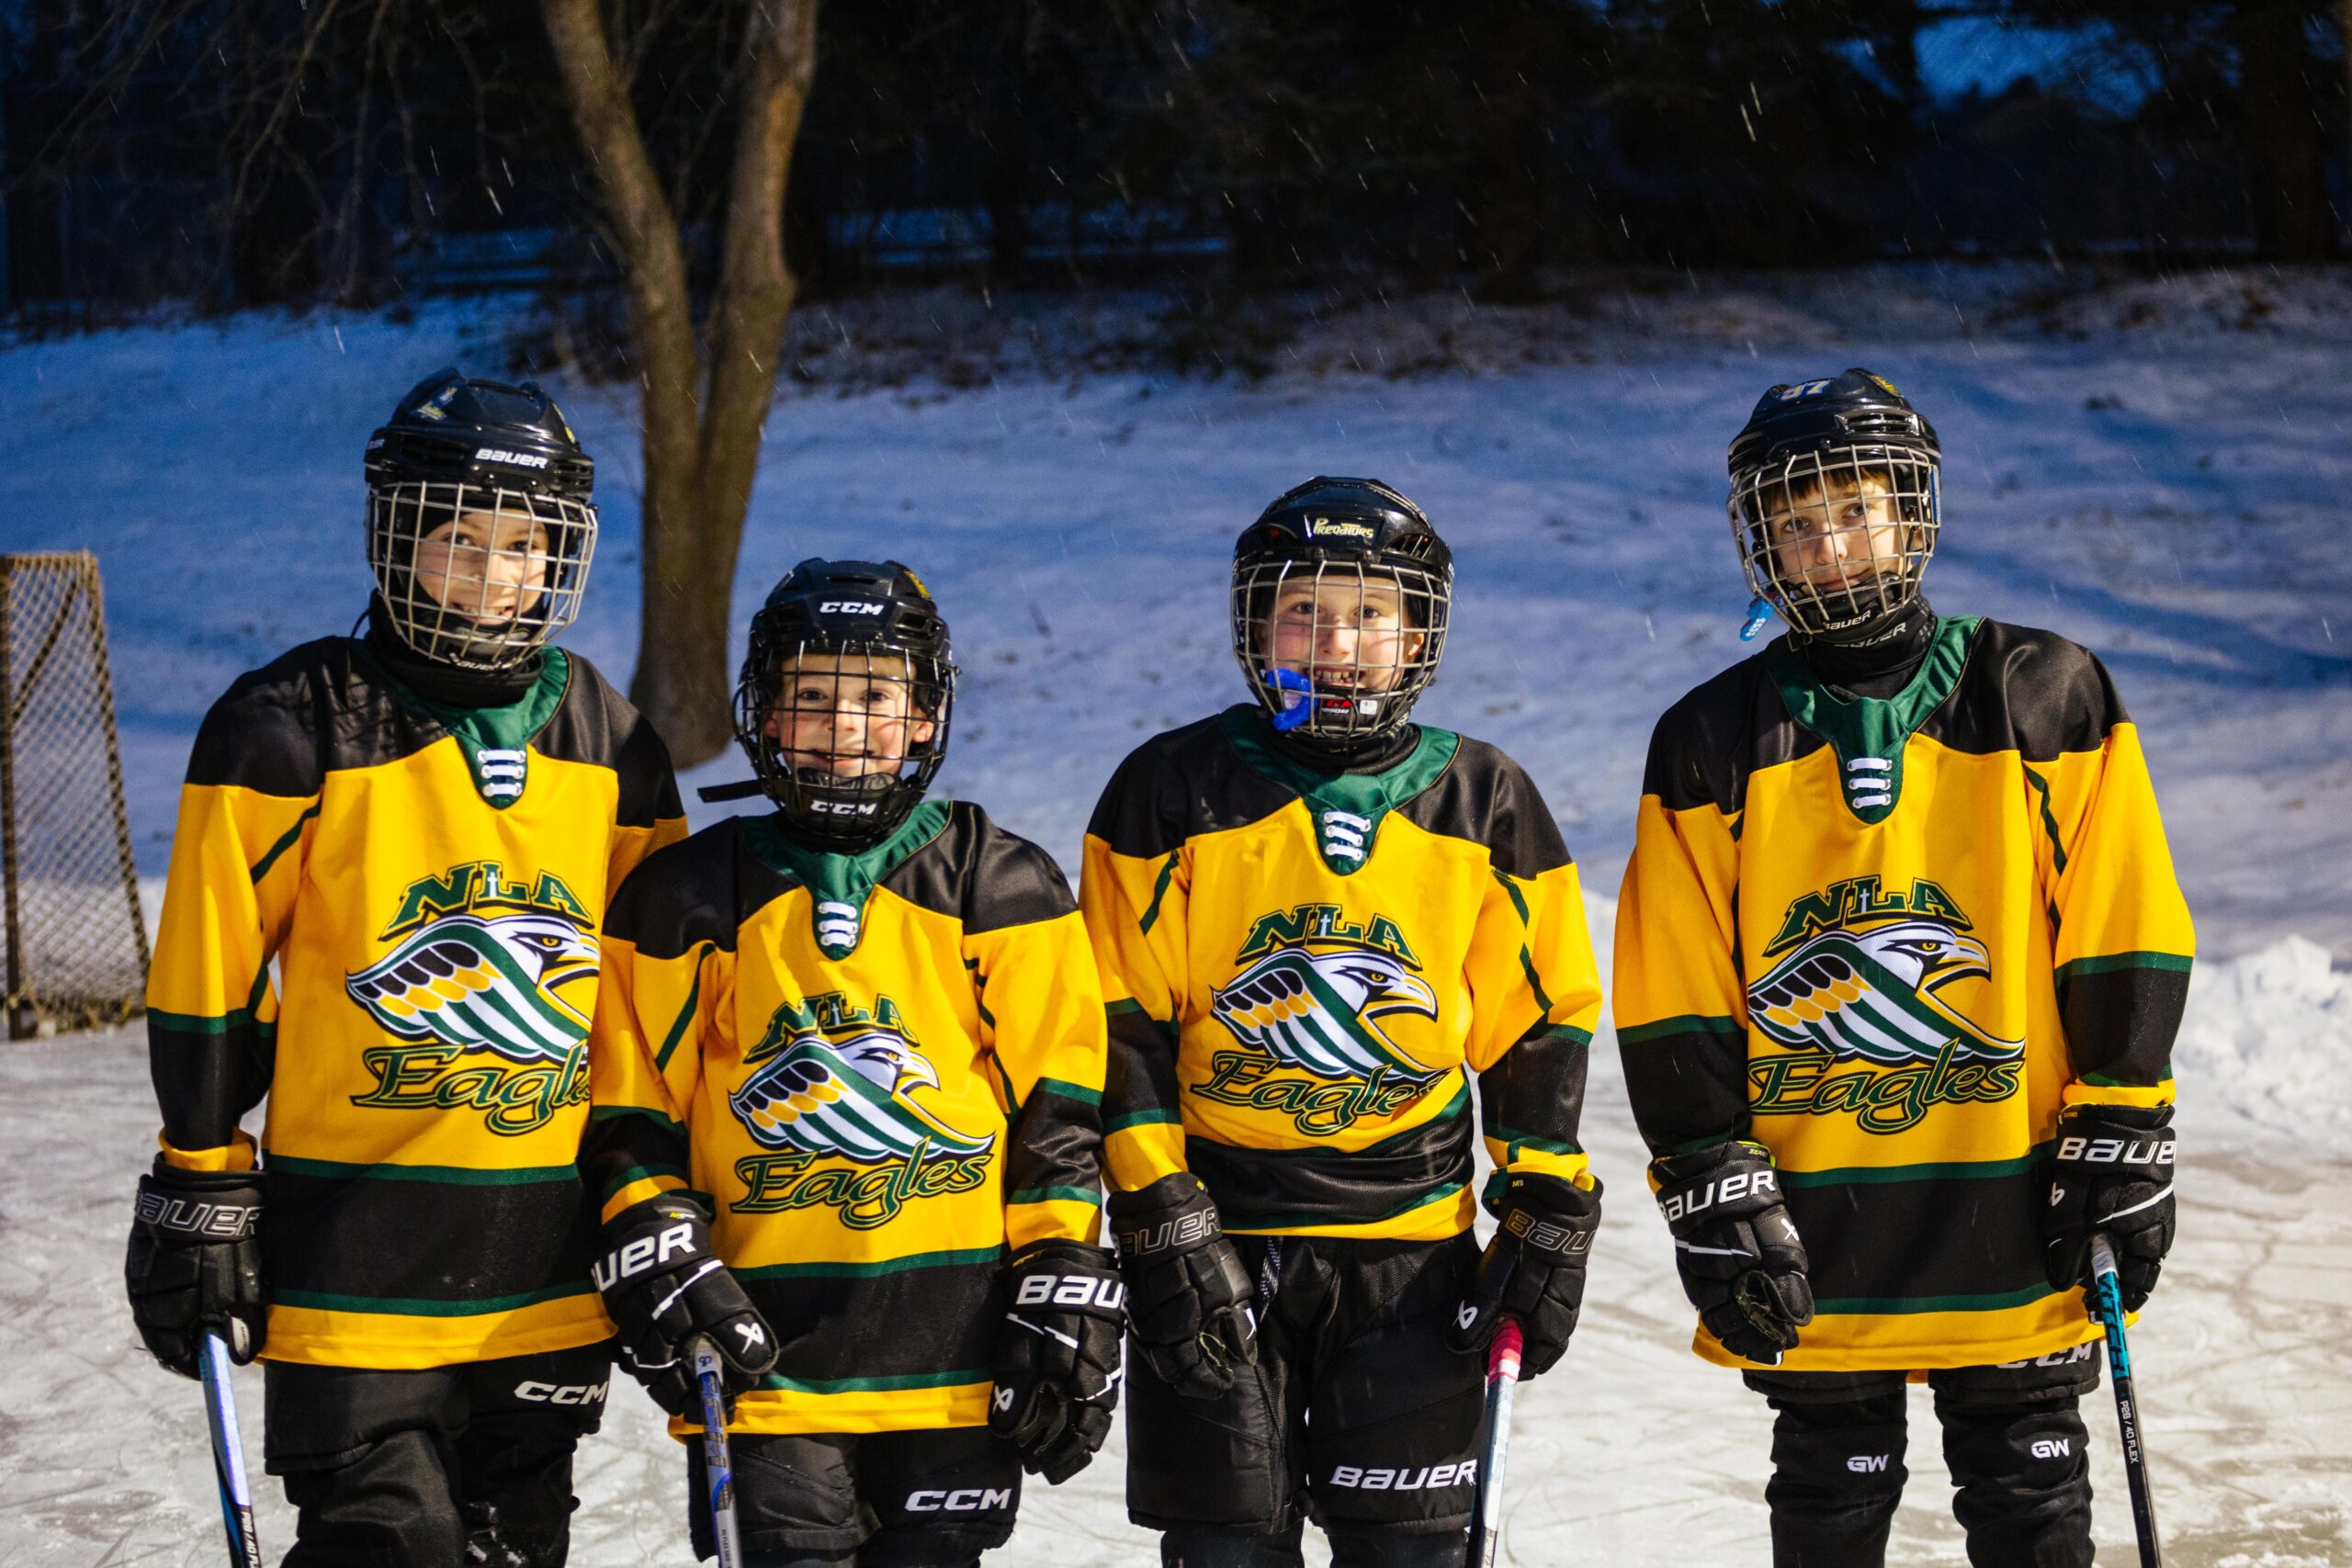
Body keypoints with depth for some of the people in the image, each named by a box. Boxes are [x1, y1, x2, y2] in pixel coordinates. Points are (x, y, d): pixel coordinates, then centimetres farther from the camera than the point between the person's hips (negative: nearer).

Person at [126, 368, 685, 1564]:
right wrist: (200, 1194, -5)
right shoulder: (296, 728, -7)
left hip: (553, 1266, 5)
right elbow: (209, 979, -4)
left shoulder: (610, 745, 8)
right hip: (355, 1243, -5)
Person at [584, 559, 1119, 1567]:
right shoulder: (687, 900, 7)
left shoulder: (1005, 890, 5)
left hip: (959, 1353, 0)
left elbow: (1056, 1120, 4)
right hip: (764, 1348, 0)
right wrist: (657, 1268, -4)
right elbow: (631, 1121, 9)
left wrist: (1067, 1306, -1)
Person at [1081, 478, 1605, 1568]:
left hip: (1415, 1248, 1)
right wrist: (1161, 1221, -9)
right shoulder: (1173, 794, -1)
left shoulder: (1486, 804, 5)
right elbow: (1123, 1029, -2)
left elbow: (1540, 1027, 9)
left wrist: (1548, 1217, 3)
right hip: (1216, 1234, -1)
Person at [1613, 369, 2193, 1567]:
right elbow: (1673, 1007, 2)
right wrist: (1713, 1199, -5)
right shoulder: (1713, 746, 3)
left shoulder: (2045, 701, 1)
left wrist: (2123, 1152, -4)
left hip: (2012, 1209, -1)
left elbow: (2121, 945, 1)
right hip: (1810, 1225, 1)